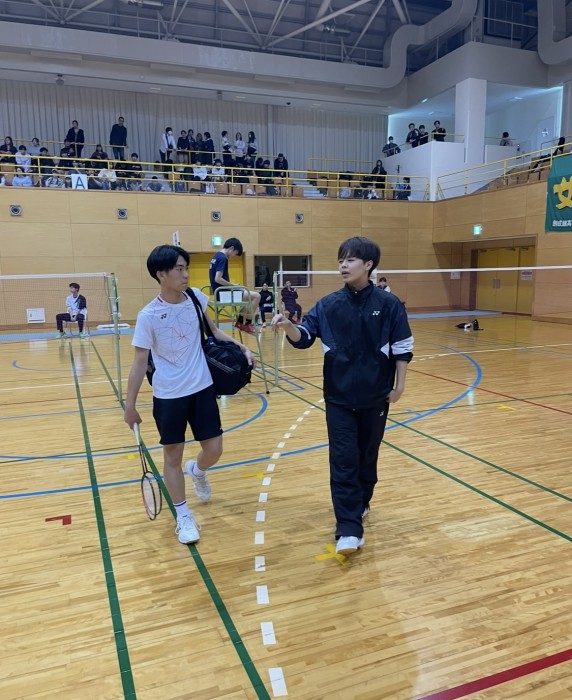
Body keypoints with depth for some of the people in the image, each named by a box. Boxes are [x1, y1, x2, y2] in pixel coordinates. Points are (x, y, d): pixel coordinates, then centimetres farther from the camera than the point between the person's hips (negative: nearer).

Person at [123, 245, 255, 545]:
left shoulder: (195, 297, -3)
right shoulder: (149, 316, -14)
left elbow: (212, 331, 13)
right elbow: (140, 363, -9)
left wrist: (241, 347, 2)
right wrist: (130, 405, -7)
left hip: (202, 389, 4)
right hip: (168, 396, -3)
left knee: (214, 450, 8)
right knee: (173, 456, 7)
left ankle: (197, 470, 45)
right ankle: (183, 517, 25)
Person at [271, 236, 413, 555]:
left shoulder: (388, 304, -5)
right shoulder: (329, 305, -1)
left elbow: (402, 348, -1)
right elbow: (304, 337, -5)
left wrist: (399, 385, -1)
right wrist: (288, 326, -25)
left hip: (375, 396, 0)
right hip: (339, 397, 1)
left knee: (367, 456, 15)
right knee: (343, 461, -3)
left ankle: (361, 503, 39)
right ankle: (349, 530, 2)